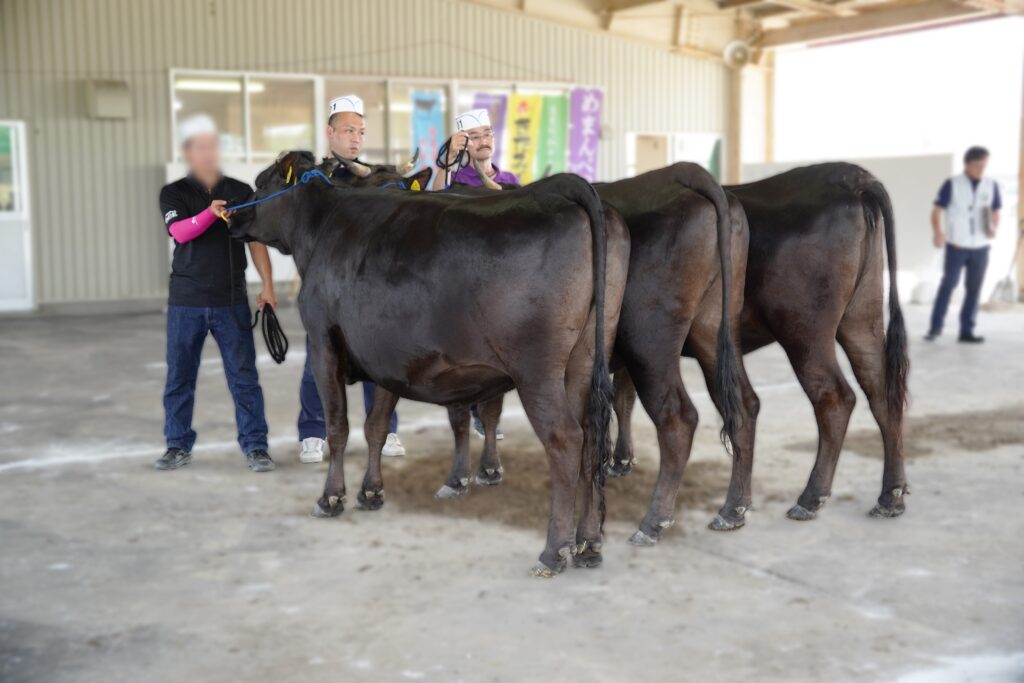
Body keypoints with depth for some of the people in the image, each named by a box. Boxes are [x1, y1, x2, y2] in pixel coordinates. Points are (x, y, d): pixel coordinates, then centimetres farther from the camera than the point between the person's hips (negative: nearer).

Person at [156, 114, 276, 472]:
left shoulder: (241, 192, 7)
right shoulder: (174, 194, 4)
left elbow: (256, 240, 4)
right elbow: (180, 232, -15)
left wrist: (267, 286, -6)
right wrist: (211, 213, -33)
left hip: (232, 300, 0)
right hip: (186, 300, 0)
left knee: (244, 375, -1)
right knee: (179, 375, 7)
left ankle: (255, 445, 7)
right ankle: (178, 445, 20)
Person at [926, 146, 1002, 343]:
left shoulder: (991, 186, 4)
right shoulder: (952, 184, -5)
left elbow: (995, 213, 13)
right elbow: (936, 211, -5)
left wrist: (993, 228, -8)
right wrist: (937, 232, -22)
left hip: (980, 247, 3)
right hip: (956, 246, -3)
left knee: (974, 289, 5)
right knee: (948, 284, -2)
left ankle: (966, 330, 10)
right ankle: (935, 327, 7)